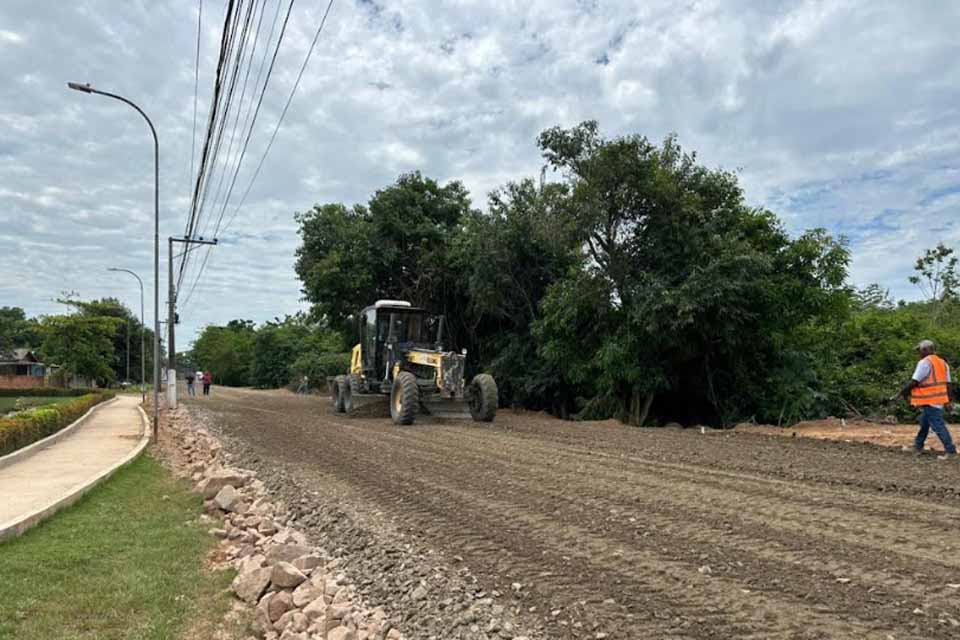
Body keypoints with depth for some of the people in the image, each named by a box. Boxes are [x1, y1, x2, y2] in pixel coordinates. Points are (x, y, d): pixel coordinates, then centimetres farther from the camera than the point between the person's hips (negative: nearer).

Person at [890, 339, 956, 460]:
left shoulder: (924, 362, -14)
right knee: (924, 423, 18)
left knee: (938, 425, -5)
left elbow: (913, 382, -18)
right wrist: (949, 397, 20)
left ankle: (950, 451, -5)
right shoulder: (943, 362, 13)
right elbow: (947, 383, 14)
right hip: (939, 398, 9)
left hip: (930, 401, -9)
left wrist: (899, 394, -12)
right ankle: (918, 447, 27)